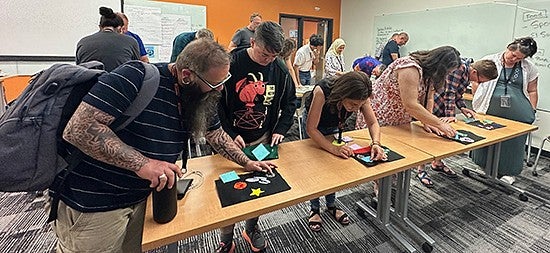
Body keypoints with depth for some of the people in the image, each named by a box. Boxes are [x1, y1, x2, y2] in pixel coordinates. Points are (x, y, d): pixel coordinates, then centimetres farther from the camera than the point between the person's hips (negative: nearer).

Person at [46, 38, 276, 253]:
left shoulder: (202, 99, -3)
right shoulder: (136, 78, -26)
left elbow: (215, 134, 11)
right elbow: (78, 128, -28)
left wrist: (247, 163, 10)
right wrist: (141, 163, -34)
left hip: (139, 198, 7)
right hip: (89, 203, -6)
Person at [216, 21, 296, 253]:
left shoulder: (280, 68, -2)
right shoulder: (231, 63, -13)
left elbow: (290, 101, 9)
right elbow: (216, 104, -9)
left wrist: (280, 130, -1)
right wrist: (230, 135, -14)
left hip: (264, 139, 3)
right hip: (231, 140, -2)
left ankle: (251, 229, 41)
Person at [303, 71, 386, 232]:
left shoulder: (359, 96, -30)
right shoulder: (322, 91, -43)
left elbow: (373, 123, -20)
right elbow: (311, 129, -38)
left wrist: (376, 143, -40)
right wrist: (333, 149, -48)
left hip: (334, 125, 4)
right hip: (313, 124, -3)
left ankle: (331, 206, 27)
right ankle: (314, 209, 17)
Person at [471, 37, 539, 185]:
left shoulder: (529, 68, 10)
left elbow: (532, 91, 14)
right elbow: (476, 81, 4)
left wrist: (532, 111, 8)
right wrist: (478, 104, -1)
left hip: (517, 115, 2)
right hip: (489, 112, -1)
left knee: (513, 142, 5)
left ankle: (508, 171, 21)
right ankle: (482, 167, 24)